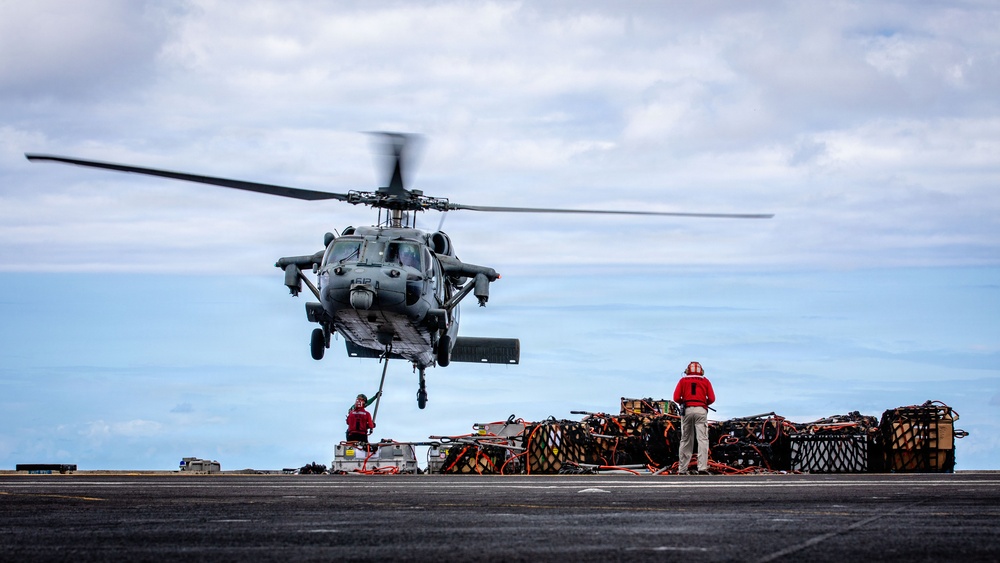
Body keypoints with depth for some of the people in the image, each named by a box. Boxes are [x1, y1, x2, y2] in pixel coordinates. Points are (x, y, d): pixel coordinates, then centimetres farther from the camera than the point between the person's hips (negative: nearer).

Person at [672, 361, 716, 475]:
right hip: (701, 410, -2)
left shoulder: (683, 381, 14)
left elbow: (676, 398, 4)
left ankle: (682, 469, 9)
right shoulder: (705, 381, 13)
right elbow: (711, 399, 4)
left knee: (685, 440, 9)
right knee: (702, 439, -6)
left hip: (686, 410, 2)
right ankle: (702, 468, -19)